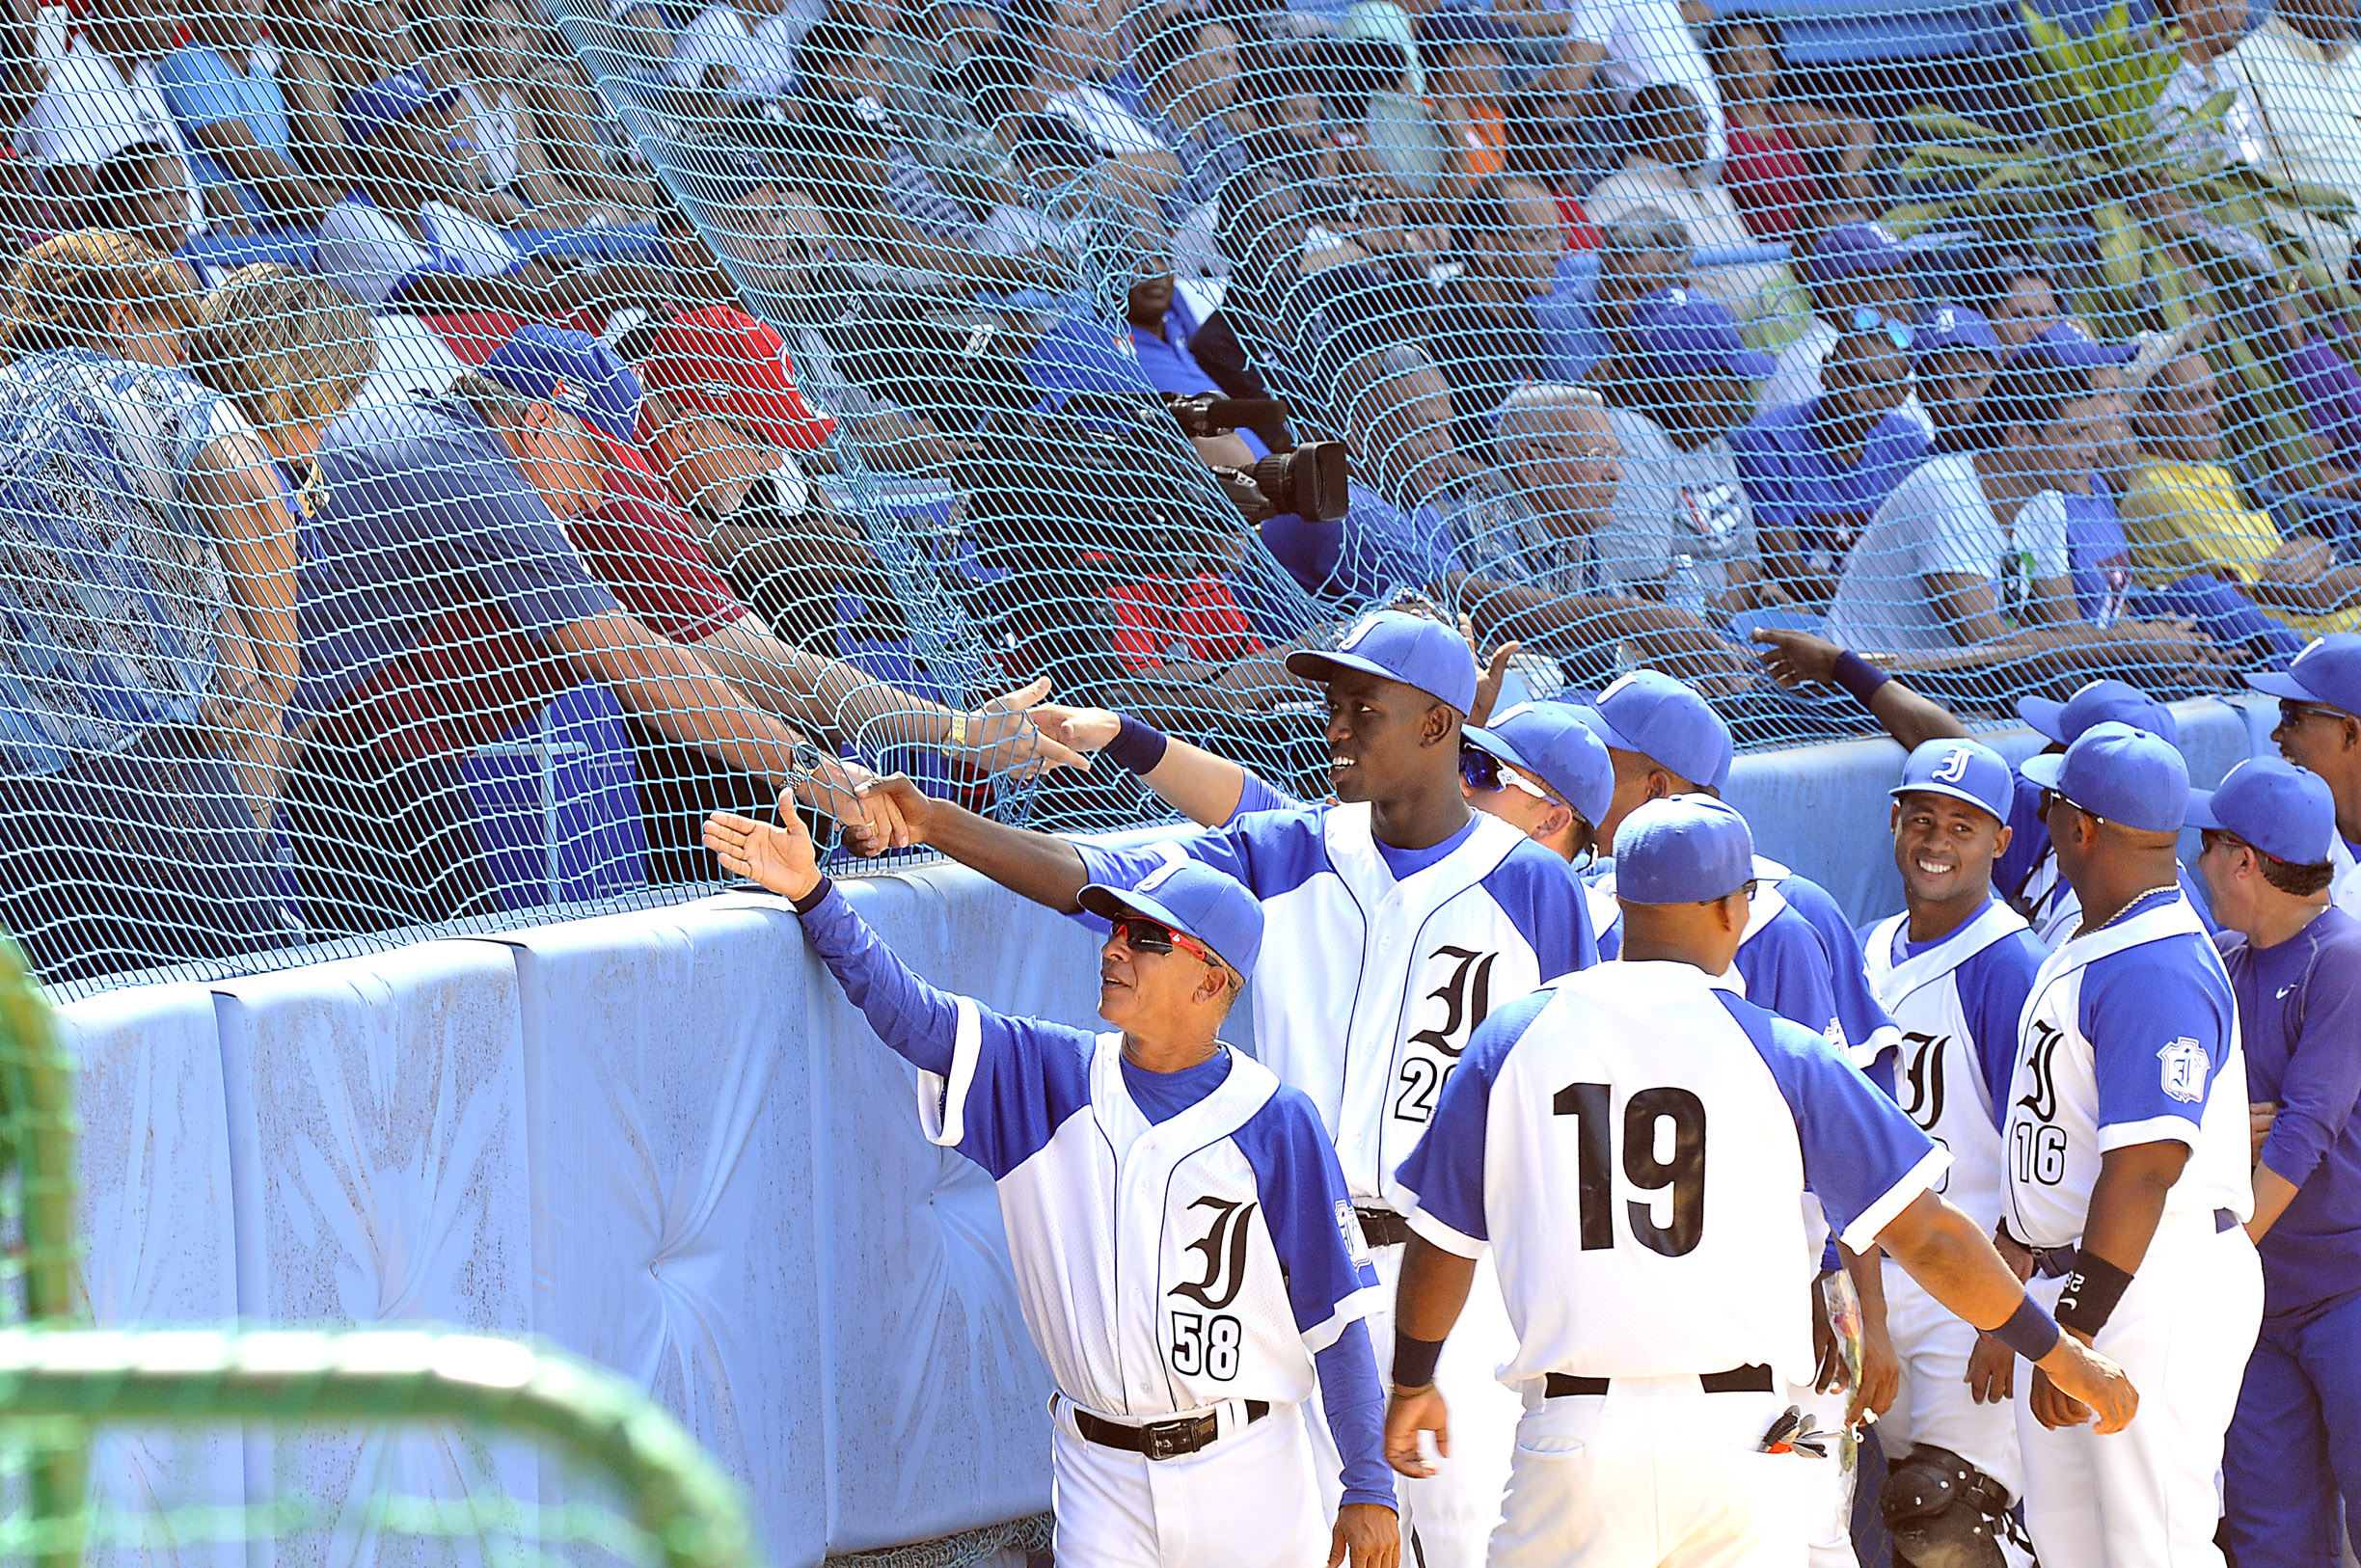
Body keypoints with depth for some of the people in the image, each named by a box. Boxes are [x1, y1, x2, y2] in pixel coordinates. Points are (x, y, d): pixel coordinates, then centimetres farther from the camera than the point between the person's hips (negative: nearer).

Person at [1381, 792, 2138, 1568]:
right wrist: (2063, 1356, 13)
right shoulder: (1776, 1052, 2)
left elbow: (1440, 1245, 14)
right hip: (1739, 1444, 0)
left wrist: (1412, 1385, 32)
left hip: (1575, 1444, 0)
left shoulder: (1510, 1041, 6)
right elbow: (1928, 1237, 2)